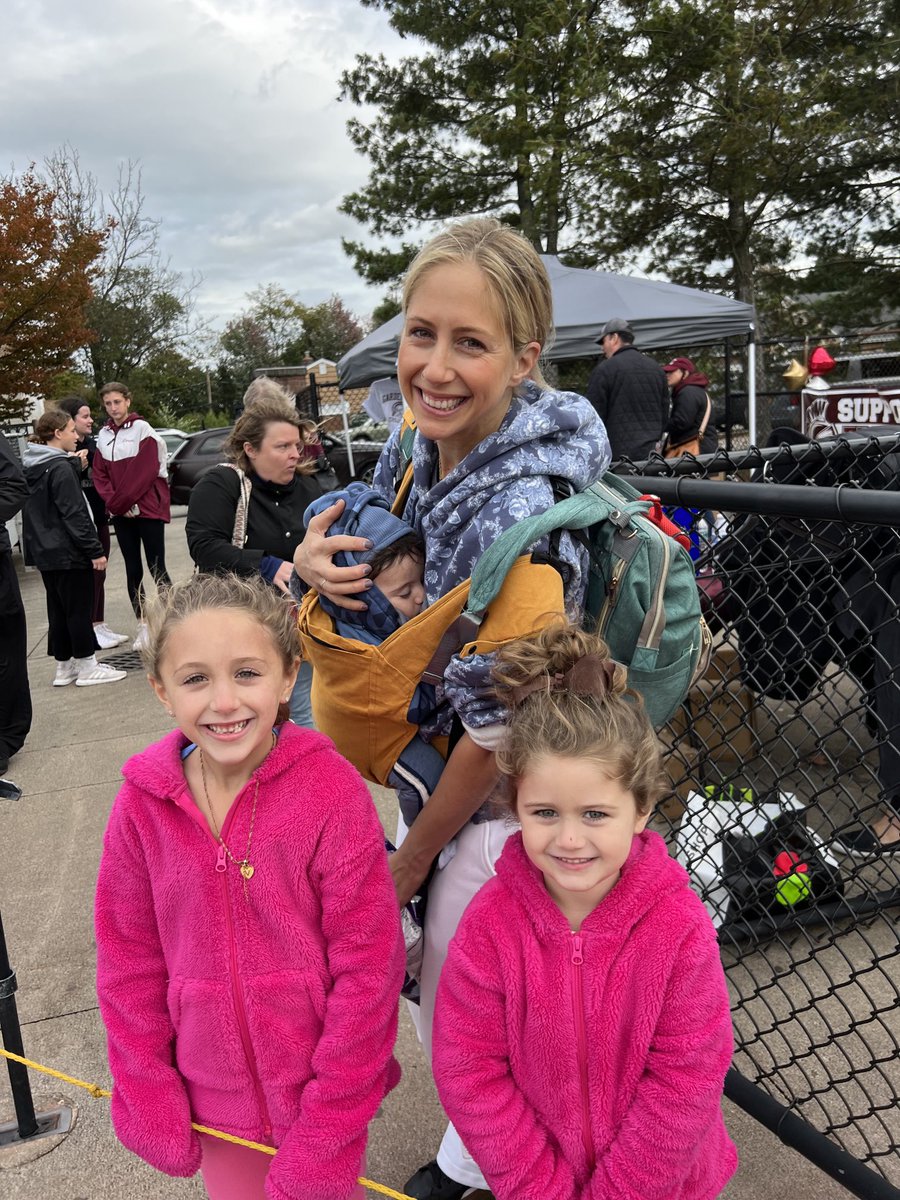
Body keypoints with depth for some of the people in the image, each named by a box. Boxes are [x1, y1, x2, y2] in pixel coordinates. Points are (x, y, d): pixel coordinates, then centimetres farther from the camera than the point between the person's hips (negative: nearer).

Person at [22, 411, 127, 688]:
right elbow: (74, 514, -19)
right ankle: (87, 667, 8)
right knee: (79, 609, 1)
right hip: (69, 553, -9)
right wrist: (95, 550, -17)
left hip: (44, 551, 9)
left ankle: (63, 667, 21)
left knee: (58, 610, 14)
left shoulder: (31, 467, 11)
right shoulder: (61, 468, -16)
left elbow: (35, 511, 17)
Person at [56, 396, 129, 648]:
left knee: (99, 574, 11)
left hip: (99, 518, 7)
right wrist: (77, 467, -27)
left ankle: (100, 625, 20)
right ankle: (90, 630, 7)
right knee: (89, 575, -2)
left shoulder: (93, 444, 10)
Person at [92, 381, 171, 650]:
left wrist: (123, 501, -12)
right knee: (132, 569, 8)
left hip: (148, 508, -5)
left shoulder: (142, 428, -6)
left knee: (156, 568, -4)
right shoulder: (103, 435, 10)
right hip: (121, 513, 5)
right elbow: (100, 475, 7)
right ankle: (142, 627, 16)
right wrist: (114, 503, -8)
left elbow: (146, 471, -13)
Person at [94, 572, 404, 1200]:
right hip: (213, 1099, 3)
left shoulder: (333, 791, -22)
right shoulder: (141, 805, -12)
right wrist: (149, 1107, 0)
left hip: (320, 1086, -2)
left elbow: (369, 969, -17)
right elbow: (130, 966, -1)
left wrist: (323, 1140, -13)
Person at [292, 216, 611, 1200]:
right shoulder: (416, 447, -9)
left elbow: (497, 731, -24)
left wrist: (411, 859, -9)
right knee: (449, 977, 24)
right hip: (436, 756, 7)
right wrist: (315, 557, -15)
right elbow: (362, 528, 11)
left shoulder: (519, 514, -33)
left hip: (504, 800, -7)